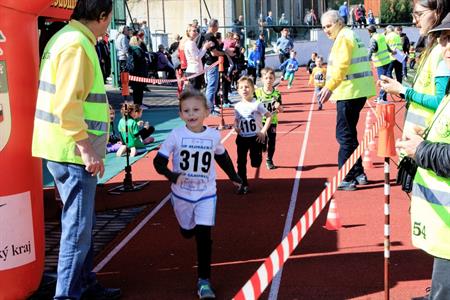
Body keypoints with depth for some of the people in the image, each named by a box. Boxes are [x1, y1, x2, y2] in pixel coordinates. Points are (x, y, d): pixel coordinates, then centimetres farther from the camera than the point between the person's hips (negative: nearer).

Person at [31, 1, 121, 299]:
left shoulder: (66, 38, 15)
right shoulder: (77, 44, -17)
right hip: (73, 151, -10)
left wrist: (100, 109, 34)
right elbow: (67, 104, -24)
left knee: (83, 222, 19)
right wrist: (86, 147, -22)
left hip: (71, 150, 10)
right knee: (78, 228, -2)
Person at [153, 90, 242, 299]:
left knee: (204, 235, -12)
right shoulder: (176, 135, -16)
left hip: (206, 195, 0)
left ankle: (204, 280, -1)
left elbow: (222, 156, 12)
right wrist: (172, 176, -31)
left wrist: (233, 176, 22)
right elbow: (159, 161, -13)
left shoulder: (214, 136, -9)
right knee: (187, 232, 20)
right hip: (182, 194, 1)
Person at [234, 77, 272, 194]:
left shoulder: (257, 104, -12)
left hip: (256, 138, -3)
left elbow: (269, 116, -7)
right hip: (242, 138, 3)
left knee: (255, 163, 0)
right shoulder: (238, 106, 1)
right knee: (241, 162, 3)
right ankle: (243, 184, 16)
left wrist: (263, 131, -12)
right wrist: (236, 126, -9)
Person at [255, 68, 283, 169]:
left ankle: (269, 160, 26)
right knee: (262, 142, -11)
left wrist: (279, 107, -19)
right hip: (261, 121, -2)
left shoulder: (277, 94, -2)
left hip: (272, 121, 2)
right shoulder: (257, 92, -5)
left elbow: (280, 110, 2)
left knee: (271, 141, 9)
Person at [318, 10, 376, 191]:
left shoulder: (344, 37, -9)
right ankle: (358, 173, 22)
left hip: (350, 93, -10)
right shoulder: (352, 36, 20)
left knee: (344, 135, -7)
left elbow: (342, 66, -23)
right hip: (357, 91, 10)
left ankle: (346, 179, -4)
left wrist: (330, 87, -31)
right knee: (348, 134, 17)